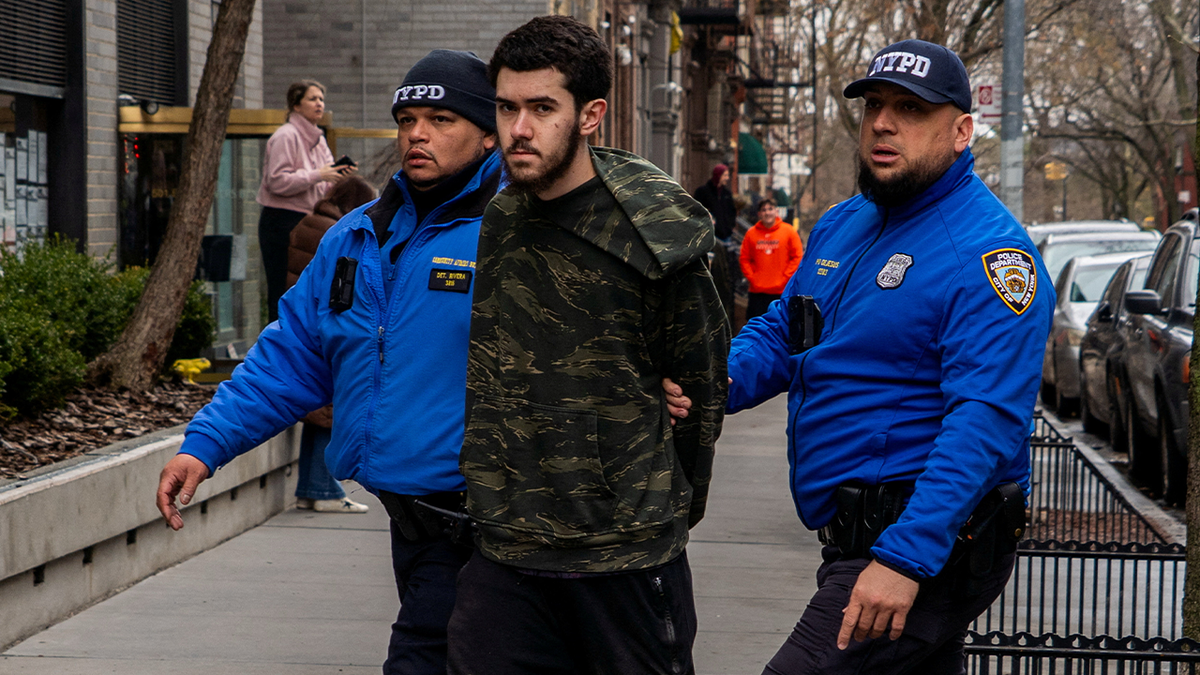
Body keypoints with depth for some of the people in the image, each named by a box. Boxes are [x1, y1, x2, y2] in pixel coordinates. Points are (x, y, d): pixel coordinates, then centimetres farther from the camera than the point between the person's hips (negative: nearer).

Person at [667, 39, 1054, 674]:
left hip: (928, 549, -9)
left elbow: (985, 421, -23)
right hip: (851, 541, 9)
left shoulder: (987, 252, -15)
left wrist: (906, 557, -31)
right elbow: (778, 334, 19)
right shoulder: (839, 228, 13)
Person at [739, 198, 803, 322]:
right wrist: (751, 278, -2)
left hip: (781, 292, -2)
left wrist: (785, 278, -7)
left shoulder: (789, 231, 1)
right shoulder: (751, 233, 6)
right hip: (757, 291, 2)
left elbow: (797, 257, 0)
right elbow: (744, 259, 10)